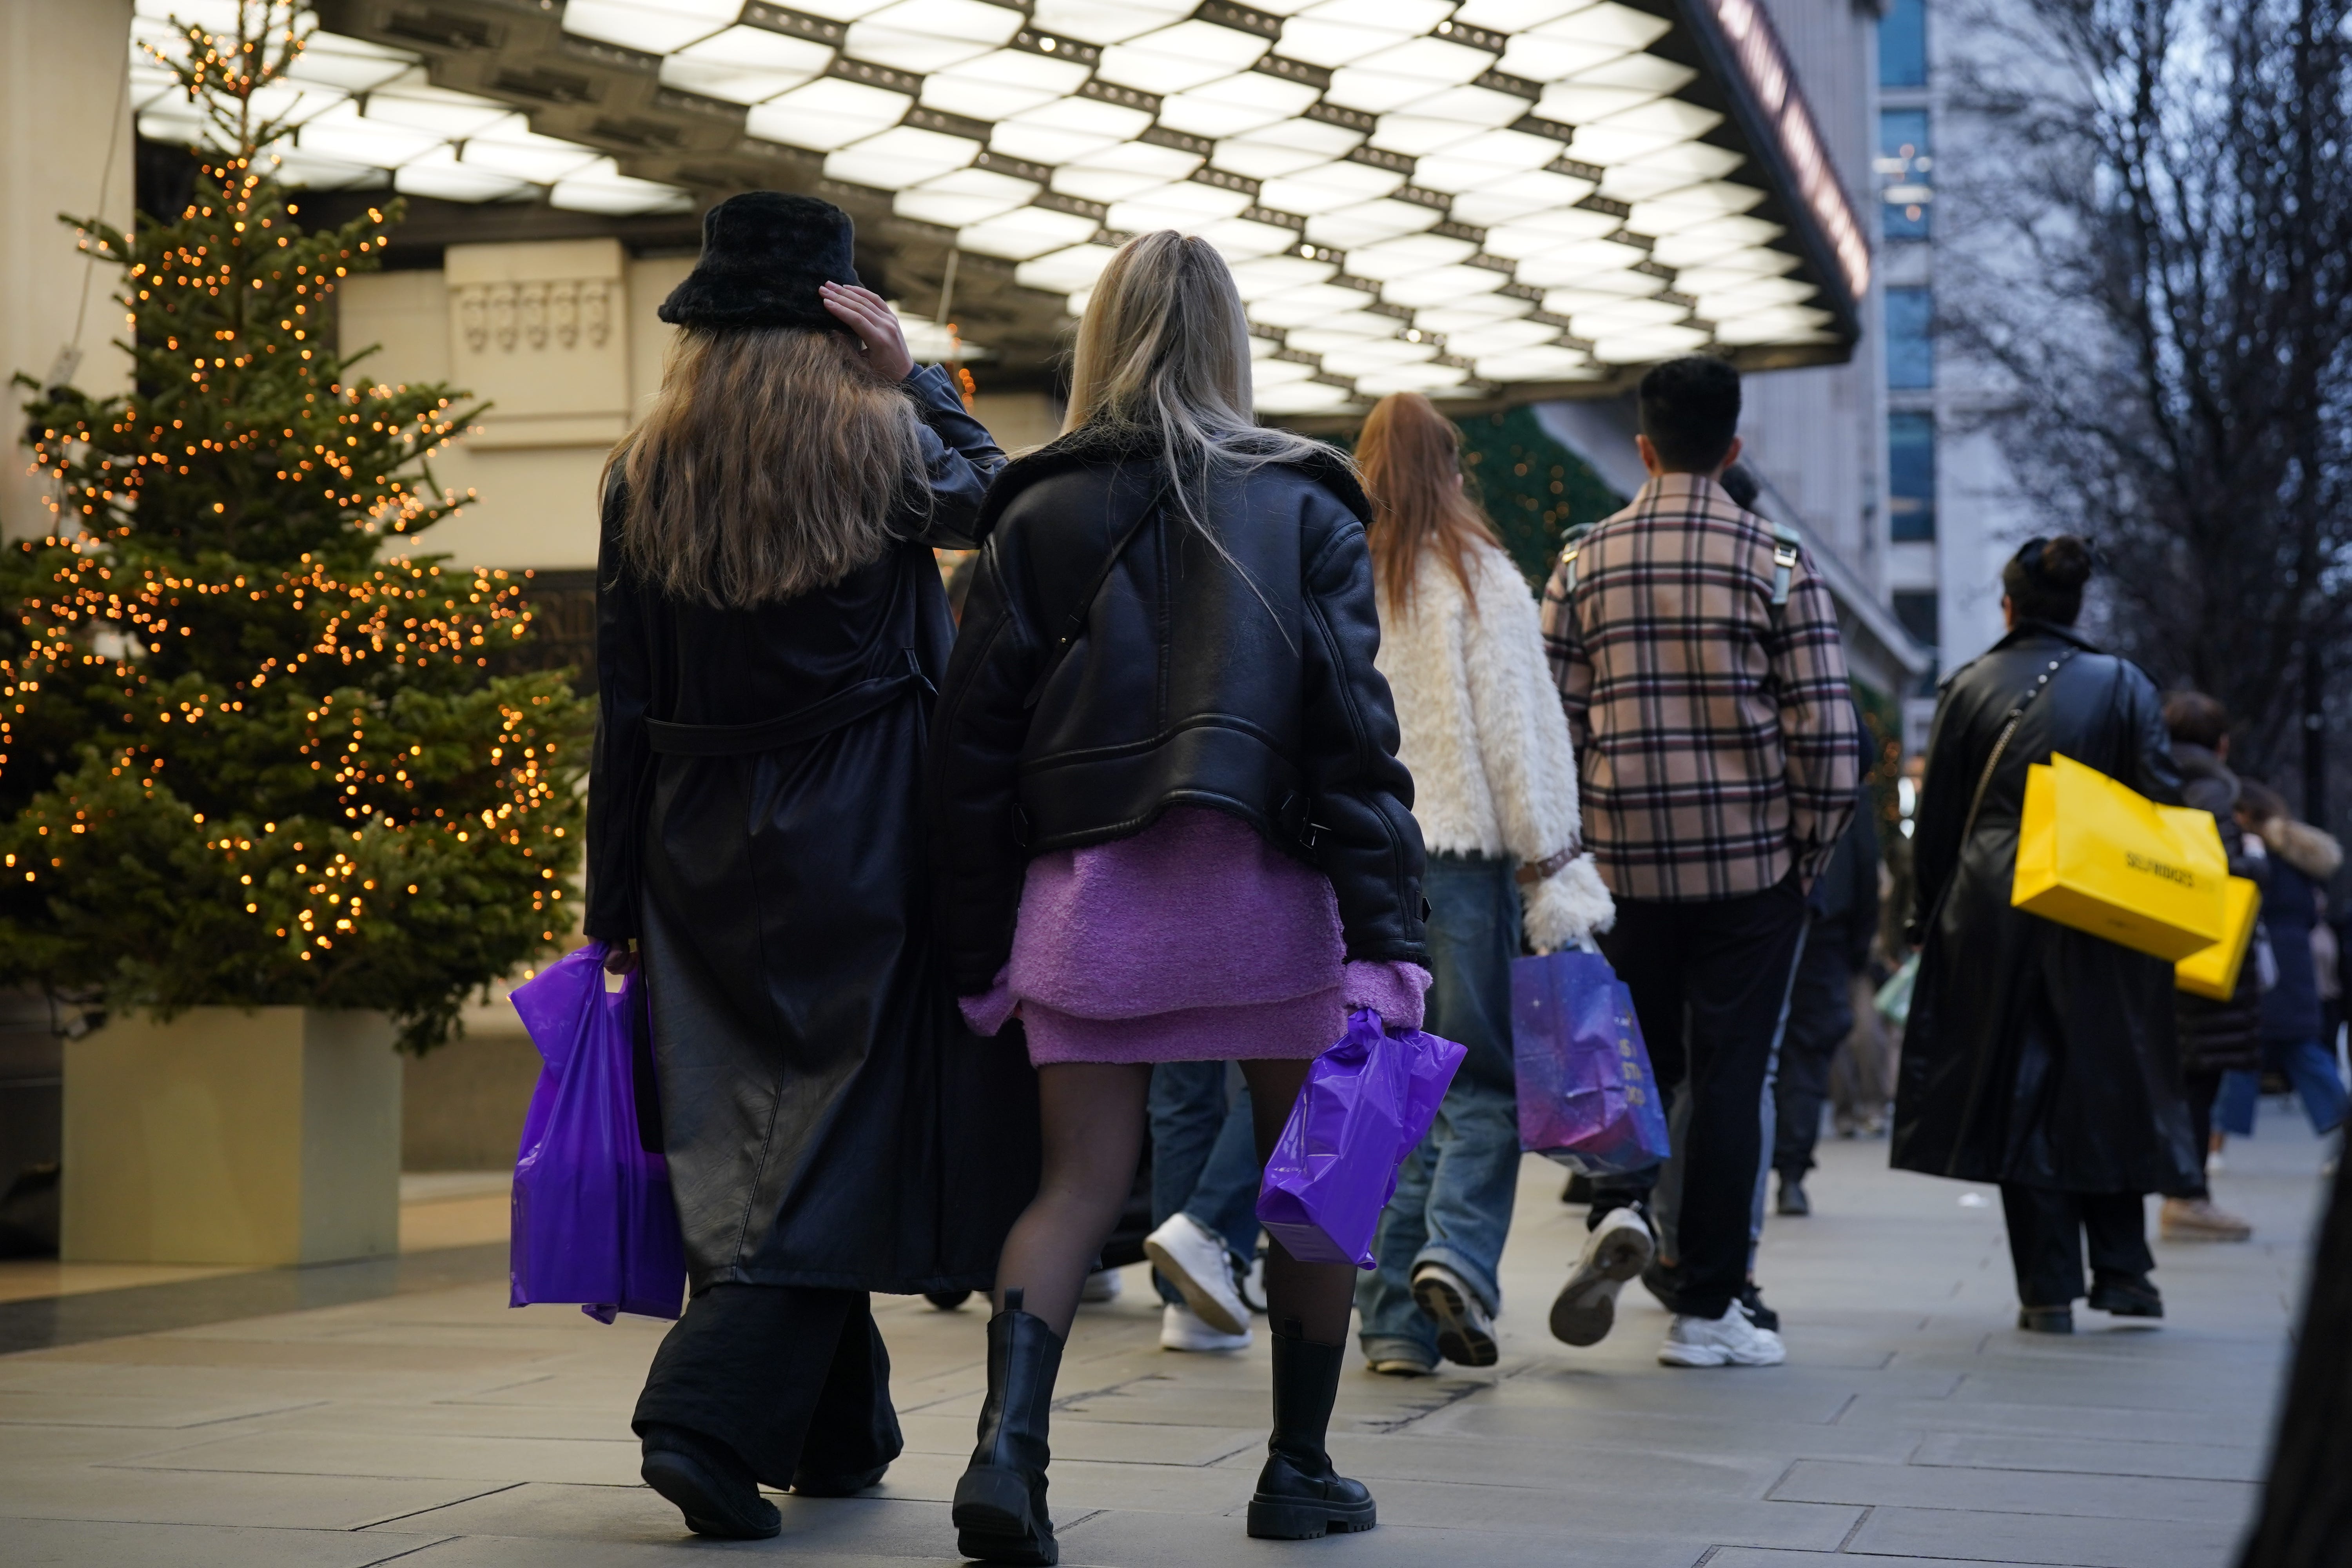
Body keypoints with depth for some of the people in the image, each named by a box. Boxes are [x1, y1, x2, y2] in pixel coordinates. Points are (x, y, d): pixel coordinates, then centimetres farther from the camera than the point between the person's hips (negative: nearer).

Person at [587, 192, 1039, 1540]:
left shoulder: (646, 477, 2)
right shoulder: (877, 442, -7)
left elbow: (627, 708, 4)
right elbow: (988, 491, 16)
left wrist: (619, 901, 8)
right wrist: (909, 367, 15)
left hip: (706, 857, 4)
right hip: (861, 847, -4)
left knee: (758, 1136, 13)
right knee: (835, 1138, 1)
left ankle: (840, 1434, 25)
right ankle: (712, 1415, -13)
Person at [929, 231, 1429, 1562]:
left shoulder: (1036, 514, 7)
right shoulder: (1303, 505, 2)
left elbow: (975, 742, 4)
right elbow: (1353, 728, -6)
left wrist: (979, 953, 8)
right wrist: (1388, 933, -8)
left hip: (1085, 891, 2)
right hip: (1263, 891, -1)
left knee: (1080, 1183, 5)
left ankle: (1010, 1443, -16)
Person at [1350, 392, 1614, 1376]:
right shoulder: (1479, 578, -1)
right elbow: (1516, 733, -4)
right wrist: (1547, 871, -2)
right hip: (1462, 853, -3)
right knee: (1485, 1078, 5)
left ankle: (1395, 1316, 5)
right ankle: (1457, 1251, -17)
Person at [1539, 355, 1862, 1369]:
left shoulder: (1583, 565, 2)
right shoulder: (1776, 566, -4)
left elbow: (1552, 729, 1)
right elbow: (1828, 741, -7)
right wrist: (1809, 858, 5)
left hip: (1624, 862, 2)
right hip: (1750, 863, -2)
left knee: (1637, 1053, 17)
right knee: (1729, 1075, 4)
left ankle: (1618, 1208, -10)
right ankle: (1707, 1310, 7)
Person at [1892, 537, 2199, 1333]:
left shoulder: (1968, 687, 2)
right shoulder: (2124, 686, 1)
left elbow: (1936, 819, 5)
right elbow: (2161, 804, -3)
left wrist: (1927, 921, 12)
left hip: (1990, 920, 0)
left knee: (2018, 1094, 4)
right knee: (2107, 1088, 13)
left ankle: (2048, 1289, 2)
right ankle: (2121, 1269, 12)